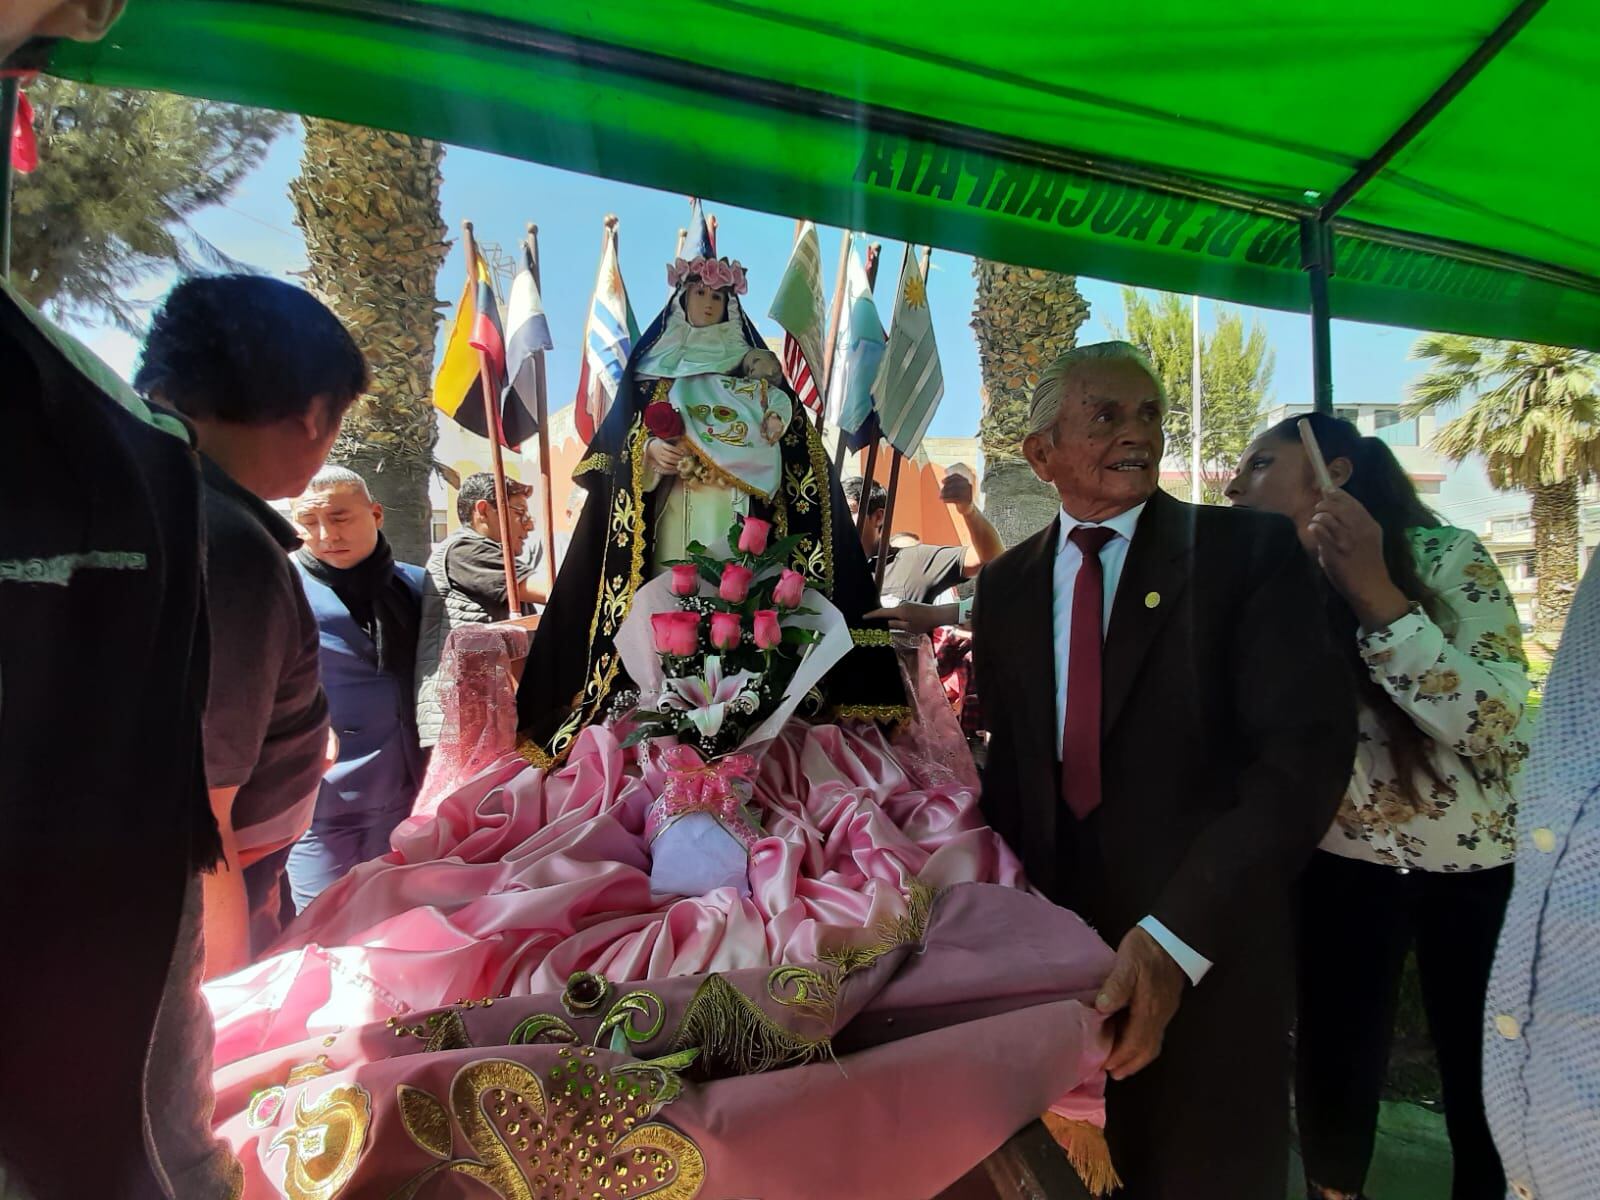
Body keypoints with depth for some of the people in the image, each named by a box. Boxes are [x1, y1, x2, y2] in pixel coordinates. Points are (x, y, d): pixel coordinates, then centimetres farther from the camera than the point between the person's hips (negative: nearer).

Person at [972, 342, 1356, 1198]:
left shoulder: (1248, 551, -9)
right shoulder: (1004, 585, 3)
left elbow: (1306, 747, -17)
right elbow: (1007, 752, 7)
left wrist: (1175, 936, -24)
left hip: (1205, 948, -3)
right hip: (1054, 937, 3)